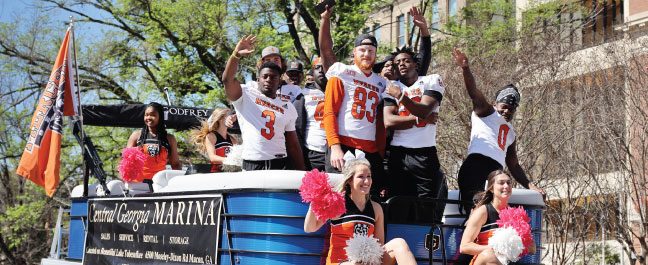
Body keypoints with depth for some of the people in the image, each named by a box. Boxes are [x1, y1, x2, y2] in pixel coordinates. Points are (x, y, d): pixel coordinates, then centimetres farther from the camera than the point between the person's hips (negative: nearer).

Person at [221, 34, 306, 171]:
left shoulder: (288, 107, 16)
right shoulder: (246, 95, 7)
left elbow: (293, 145, 16)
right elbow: (227, 79, -12)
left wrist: (302, 173, 8)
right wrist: (236, 54, -26)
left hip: (279, 165, 3)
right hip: (250, 165, -3)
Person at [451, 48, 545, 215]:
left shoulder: (510, 133, 37)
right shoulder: (486, 112, 19)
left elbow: (514, 166, 38)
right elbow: (474, 92, 1)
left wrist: (530, 186, 26)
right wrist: (465, 68, -17)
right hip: (476, 165, -7)